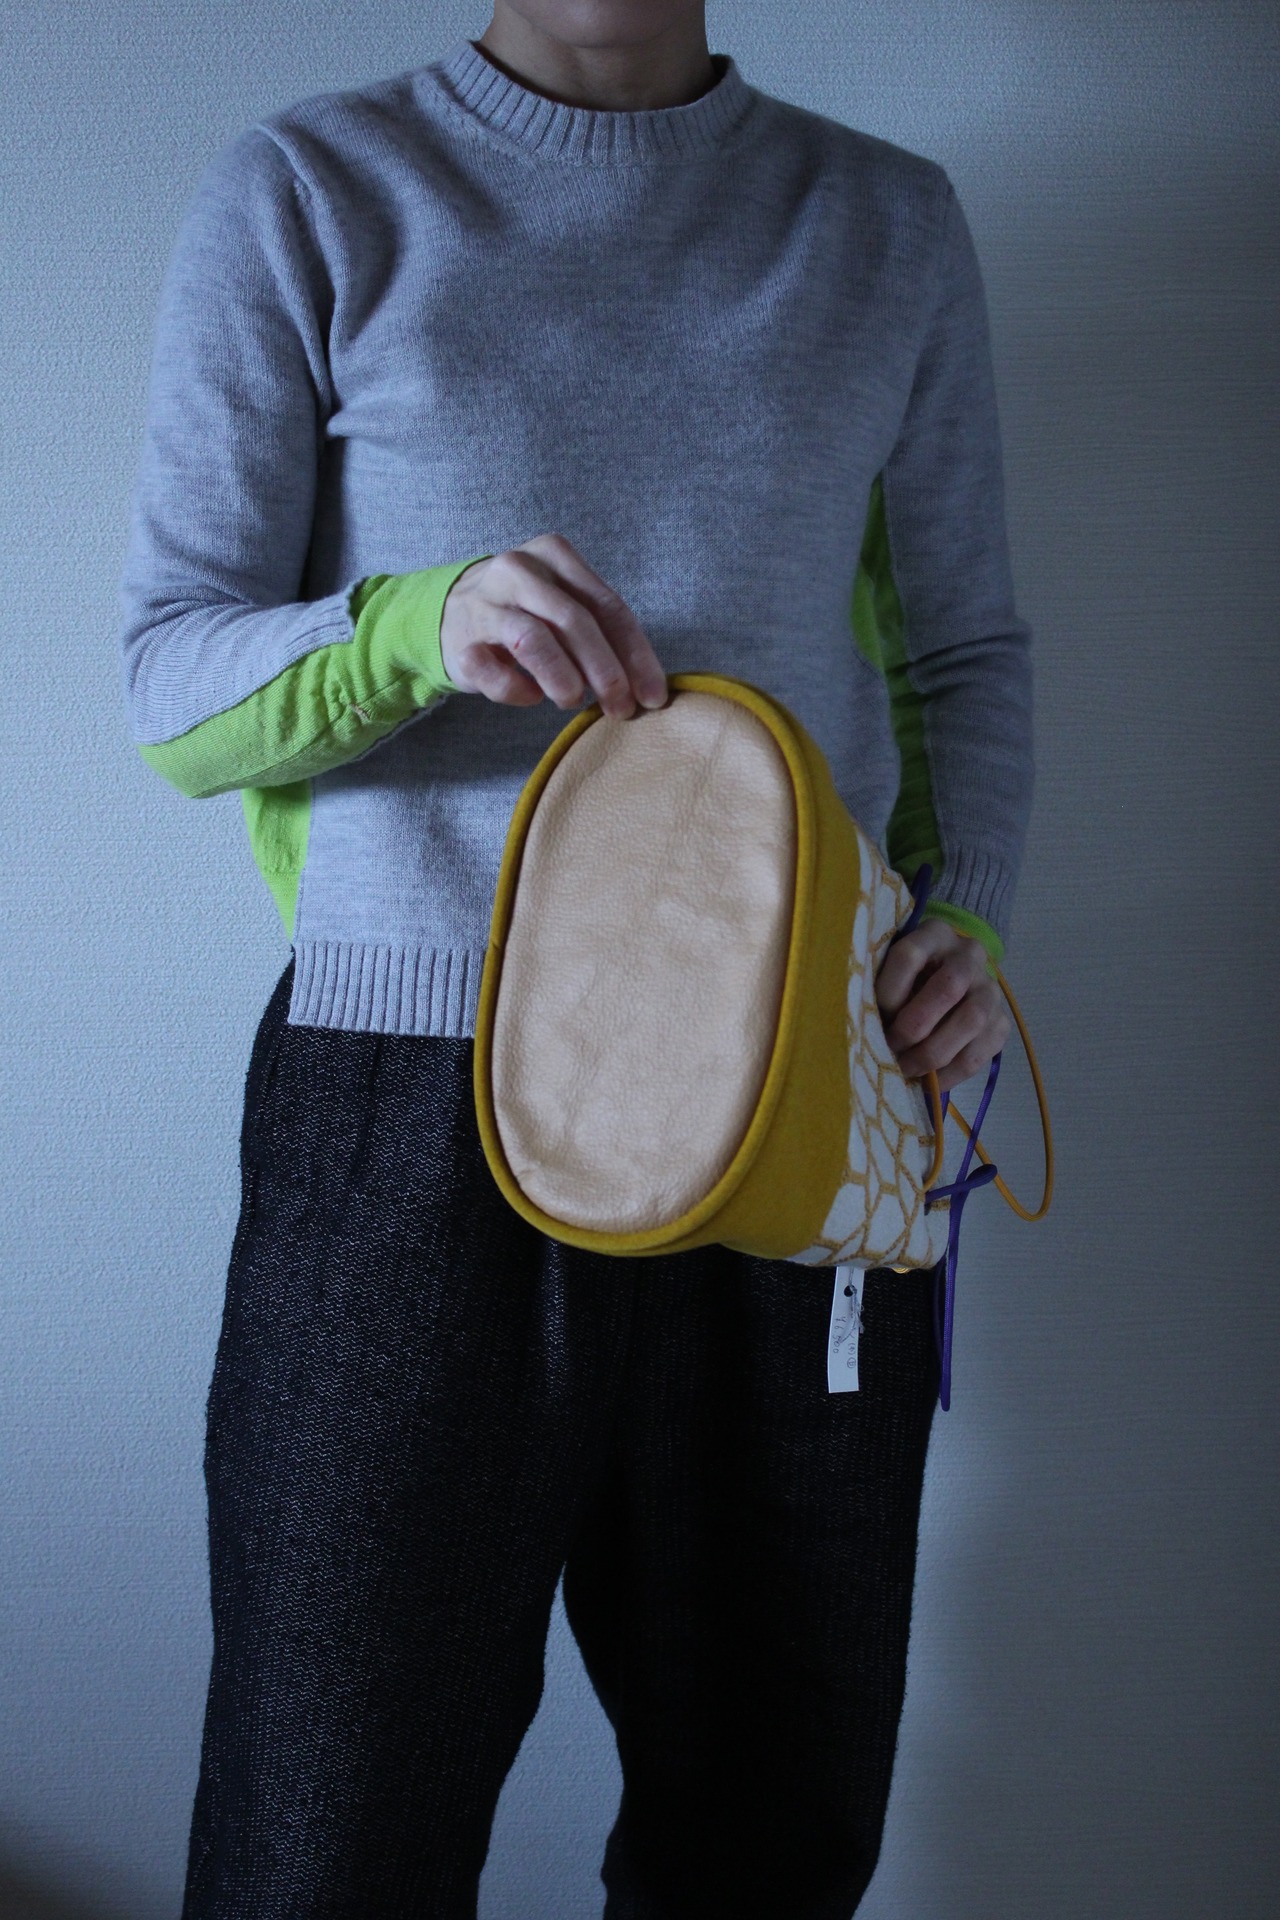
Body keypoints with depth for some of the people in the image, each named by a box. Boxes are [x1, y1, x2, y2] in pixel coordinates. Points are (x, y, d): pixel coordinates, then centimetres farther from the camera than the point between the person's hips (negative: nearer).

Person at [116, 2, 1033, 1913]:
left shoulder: (891, 224, 13)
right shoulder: (302, 196, 5)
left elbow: (968, 648, 18)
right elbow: (174, 694, 2)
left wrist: (968, 915, -2)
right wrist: (418, 623, -19)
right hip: (414, 1108, -2)